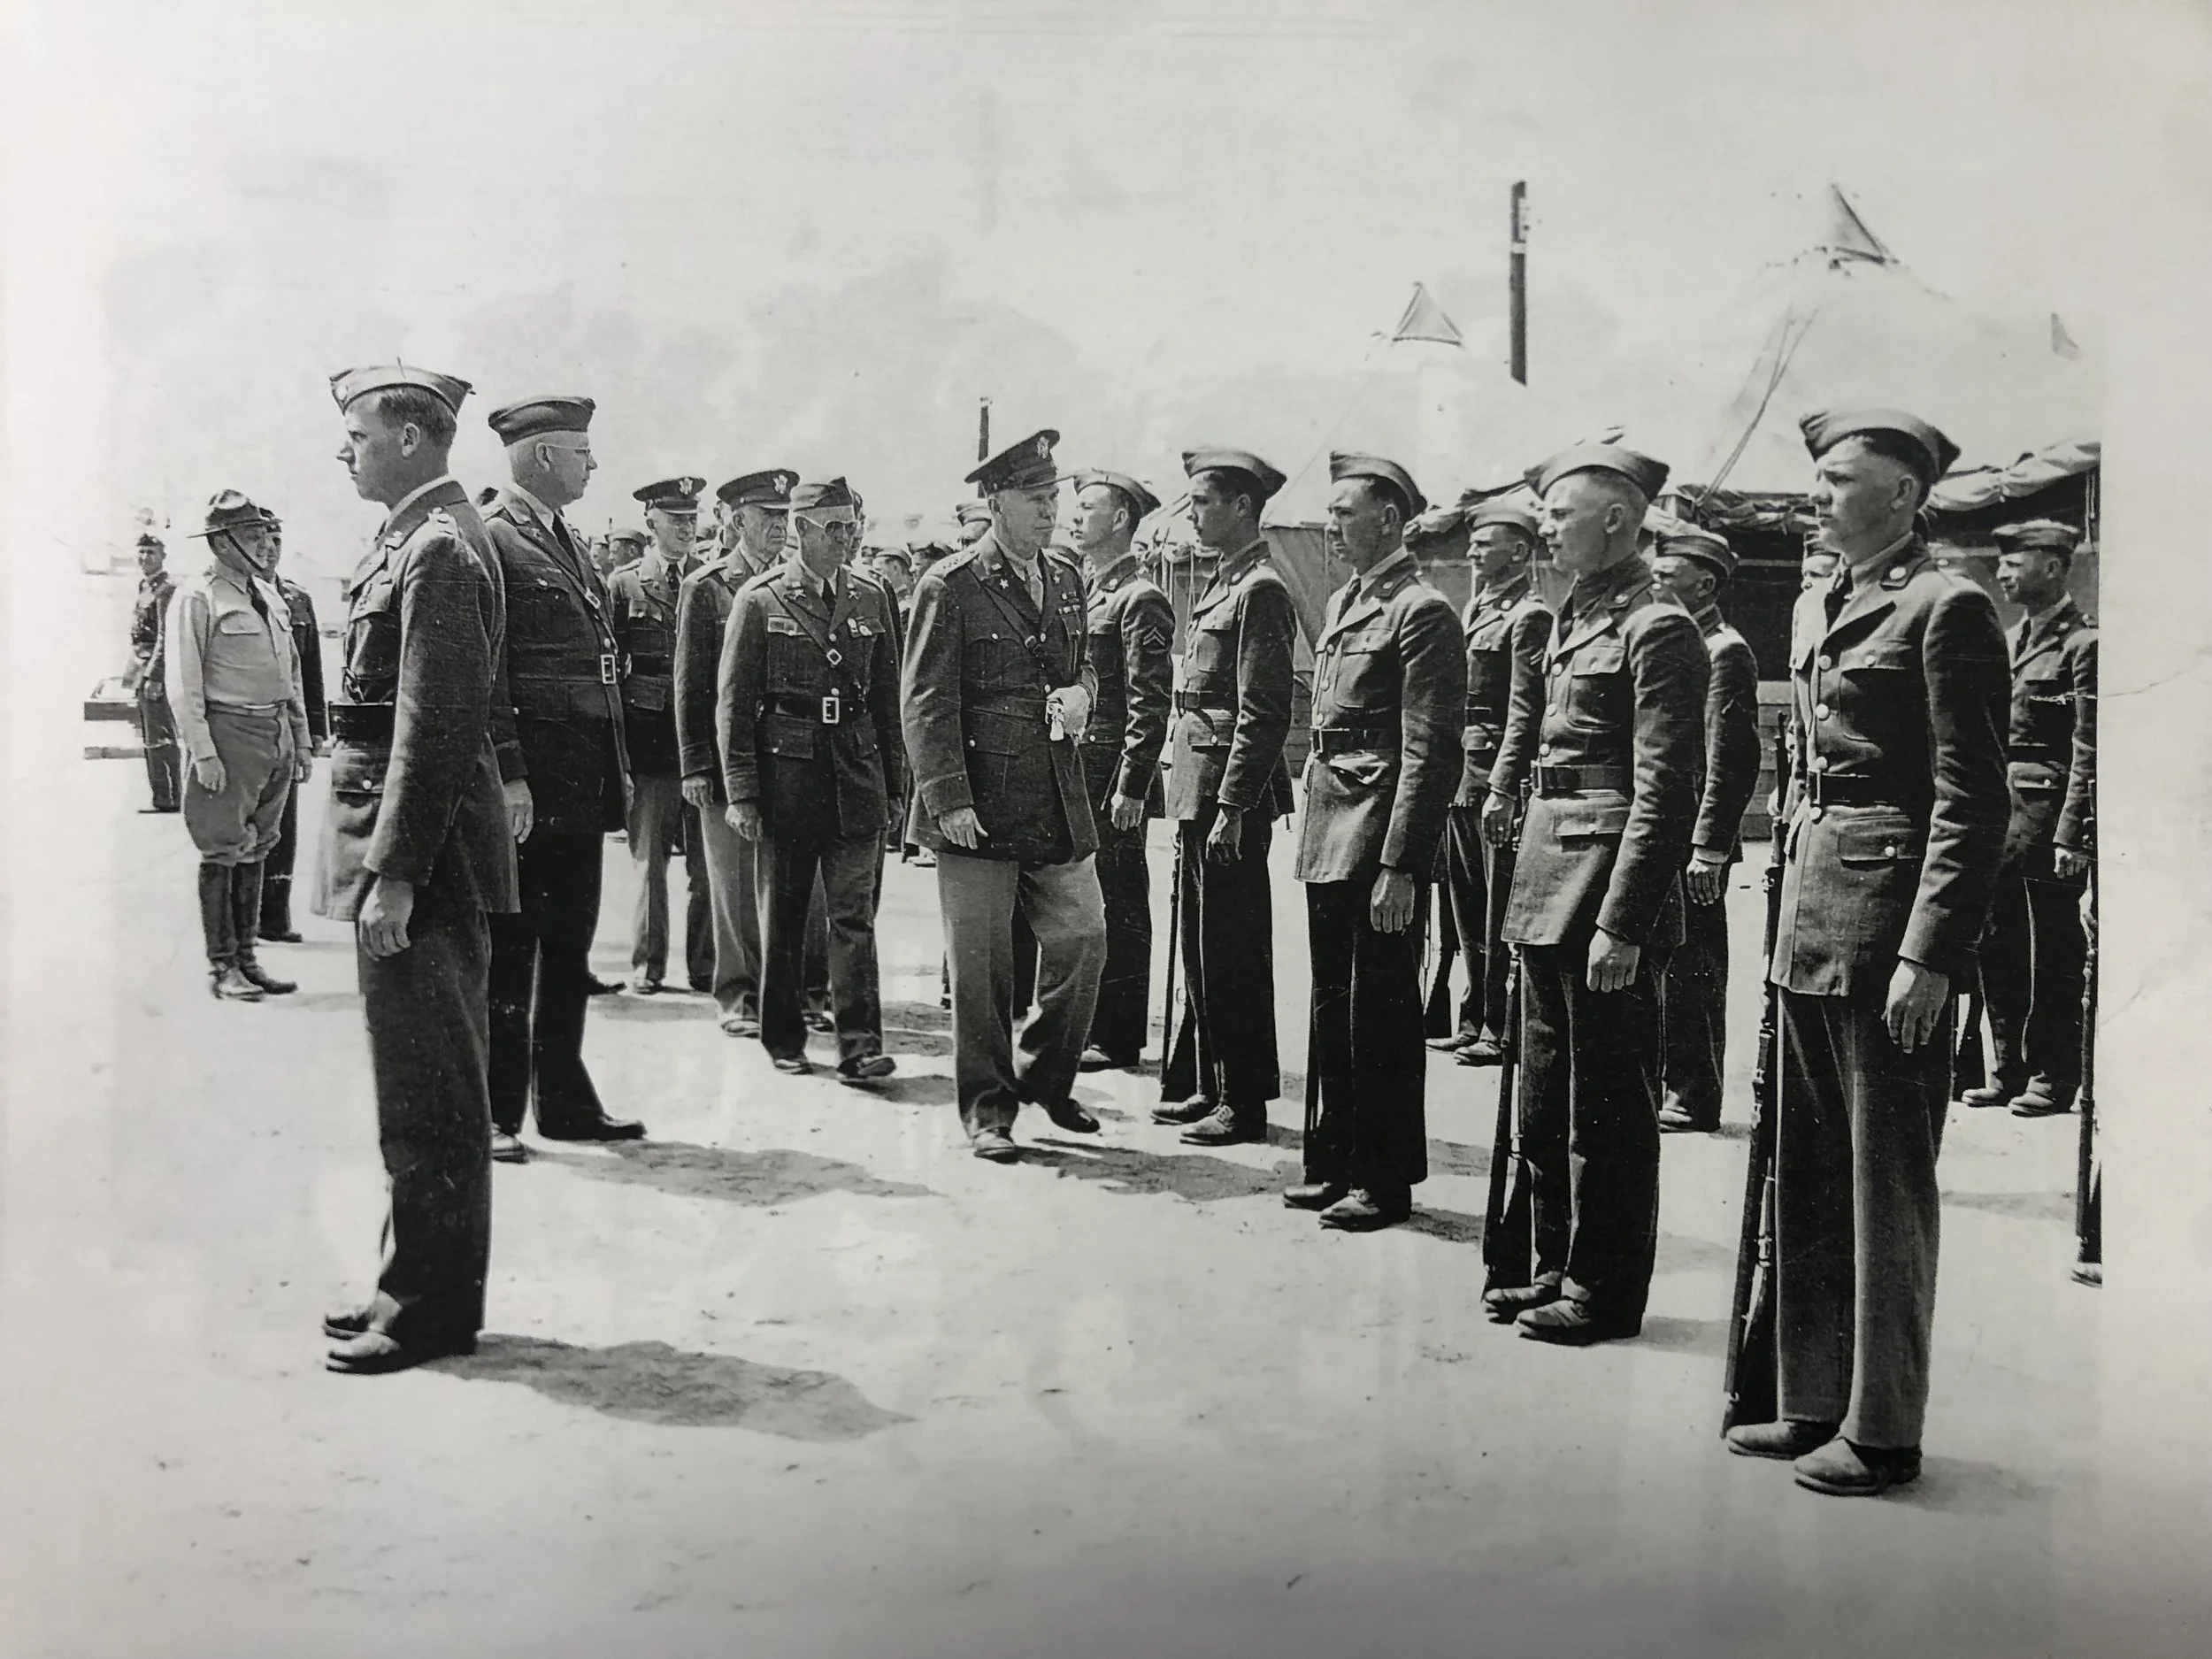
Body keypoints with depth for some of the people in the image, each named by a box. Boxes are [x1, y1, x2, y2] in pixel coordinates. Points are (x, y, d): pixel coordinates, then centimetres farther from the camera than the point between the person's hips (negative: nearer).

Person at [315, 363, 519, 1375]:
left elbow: (434, 726, -21)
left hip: (422, 856, -10)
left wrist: (394, 873, -22)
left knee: (427, 1091, -1)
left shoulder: (439, 550, -15)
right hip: (411, 854, 10)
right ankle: (420, 1281, 28)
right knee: (434, 1083, 16)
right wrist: (384, 862, 16)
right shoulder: (415, 540, 17)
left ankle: (434, 1306, 9)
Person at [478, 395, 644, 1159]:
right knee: (508, 952, 0)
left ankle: (566, 1102, 24)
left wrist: (617, 768, 16)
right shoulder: (489, 539, -9)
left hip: (582, 788, 9)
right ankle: (496, 1114, 9)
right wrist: (507, 774, -21)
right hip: (527, 792, -9)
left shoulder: (567, 541, 18)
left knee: (569, 951, 14)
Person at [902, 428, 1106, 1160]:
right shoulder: (949, 585, -7)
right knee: (981, 963, 2)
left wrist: (1079, 693, 2)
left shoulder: (1067, 581, 13)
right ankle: (987, 1106, 16)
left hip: (1059, 801, 6)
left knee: (1082, 939, 6)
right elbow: (926, 702, -9)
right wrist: (948, 800, -15)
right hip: (980, 803, -6)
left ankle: (1046, 1079, 27)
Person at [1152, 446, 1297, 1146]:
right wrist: (1191, 802, 17)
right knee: (1201, 950, 16)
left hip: (1230, 797, -10)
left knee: (1232, 955, -2)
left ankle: (1244, 1102, 7)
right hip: (1198, 792, 10)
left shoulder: (1260, 591, -13)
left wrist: (1232, 809, -21)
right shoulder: (1223, 585, 16)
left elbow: (1263, 715, -19)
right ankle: (1205, 1086, 26)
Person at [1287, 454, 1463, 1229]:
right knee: (1333, 1005, 15)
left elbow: (1429, 753, -17)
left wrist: (1400, 866, -20)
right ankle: (1334, 1163, 26)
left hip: (1380, 842, -8)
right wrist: (1309, 817, 15)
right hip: (1328, 838, 9)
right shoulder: (1344, 602, 16)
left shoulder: (1422, 612, -11)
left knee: (1381, 1012, 1)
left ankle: (1385, 1179, 12)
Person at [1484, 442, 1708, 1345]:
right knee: (1546, 1098, 16)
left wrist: (1623, 923, -20)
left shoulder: (1658, 630, -12)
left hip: (1607, 893, -9)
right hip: (1547, 877, 9)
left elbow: (1664, 794, -17)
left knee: (1608, 1102, 2)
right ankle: (1558, 1266, 28)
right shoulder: (1571, 618, 14)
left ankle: (1603, 1289, 13)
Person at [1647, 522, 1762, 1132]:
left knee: (1690, 972, -1)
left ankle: (1693, 1098, 7)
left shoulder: (1725, 652, -10)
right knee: (1662, 968, 13)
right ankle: (1666, 1083, 21)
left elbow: (1732, 764, -16)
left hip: (1690, 847, -9)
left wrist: (1707, 850, -19)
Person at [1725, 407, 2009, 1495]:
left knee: (1887, 1187, 2)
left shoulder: (1945, 610, -9)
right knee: (1807, 1179, 14)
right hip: (1810, 920, 9)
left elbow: (1971, 800, -14)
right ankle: (1814, 1403, 26)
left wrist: (1928, 956, -18)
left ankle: (1882, 1430, 14)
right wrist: (1791, 911, 17)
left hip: (1889, 928, -8)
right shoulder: (1813, 610, 16)